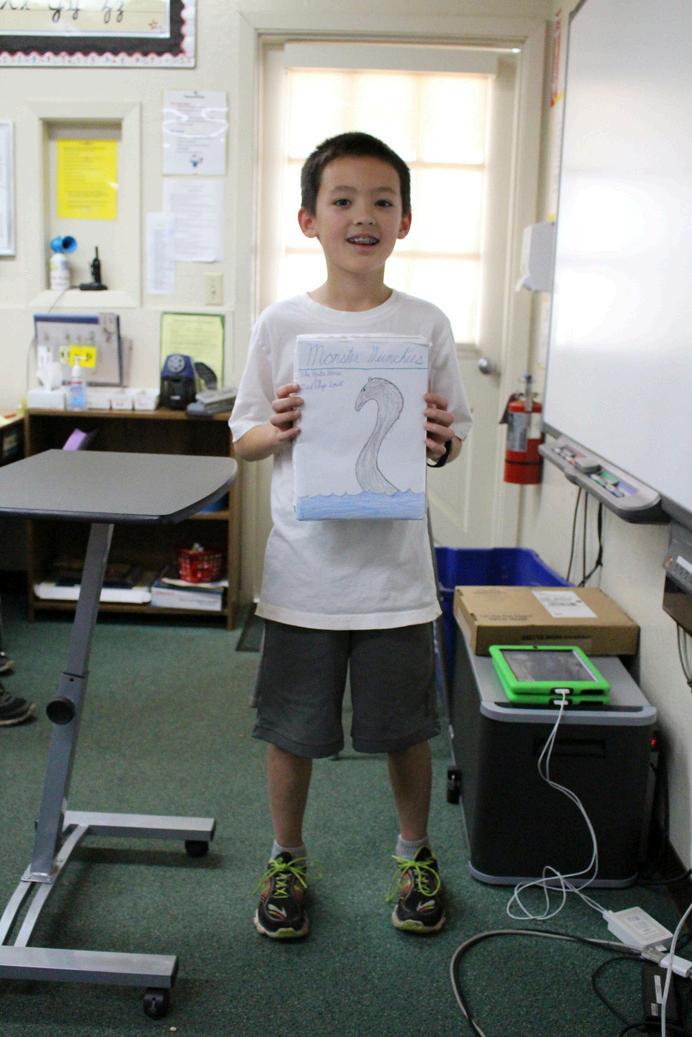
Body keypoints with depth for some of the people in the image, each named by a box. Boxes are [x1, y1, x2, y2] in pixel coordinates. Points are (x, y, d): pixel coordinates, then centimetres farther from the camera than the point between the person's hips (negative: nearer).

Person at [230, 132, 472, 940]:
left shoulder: (426, 326, -1)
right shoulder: (280, 325, -1)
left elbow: (453, 439, 6)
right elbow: (241, 440, 5)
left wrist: (440, 443, -16)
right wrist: (275, 432, -16)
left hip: (393, 569, 0)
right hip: (303, 566, 0)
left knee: (405, 728, 13)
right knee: (291, 728, 12)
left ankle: (415, 852, 40)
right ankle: (286, 858, 37)